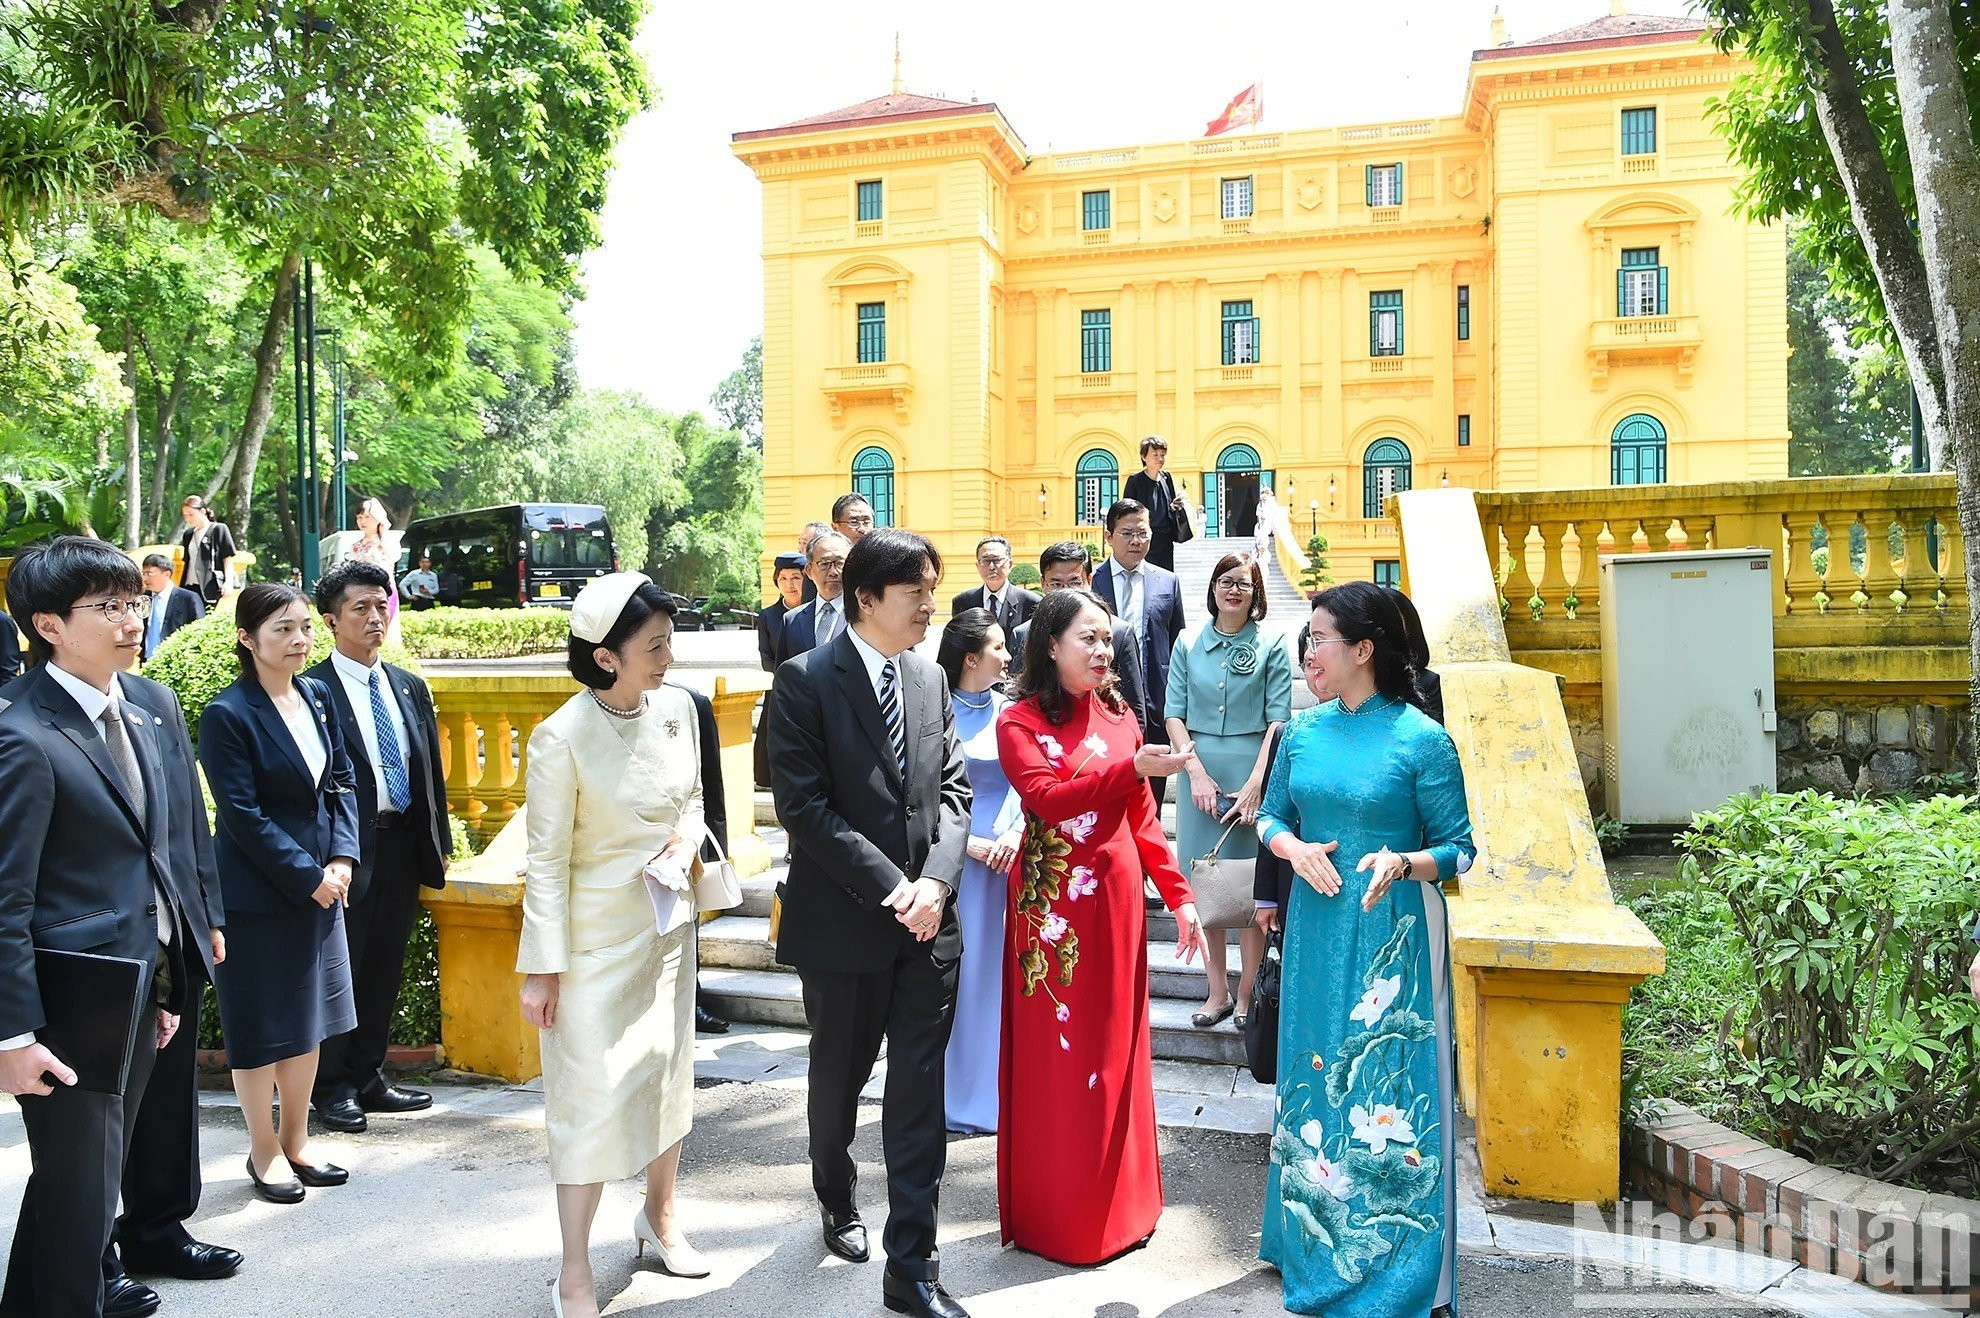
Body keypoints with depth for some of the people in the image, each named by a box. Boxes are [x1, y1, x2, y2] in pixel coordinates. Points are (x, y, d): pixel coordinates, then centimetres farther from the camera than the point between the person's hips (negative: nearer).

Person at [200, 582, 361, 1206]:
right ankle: (264, 1150, 25)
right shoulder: (229, 715, -15)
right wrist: (309, 877, -15)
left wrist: (341, 859, -5)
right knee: (260, 1027, 8)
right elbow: (243, 816, -17)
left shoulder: (316, 696, 5)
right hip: (257, 895, -6)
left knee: (308, 1019, 16)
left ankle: (296, 1141, 30)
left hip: (319, 885, 7)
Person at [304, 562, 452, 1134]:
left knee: (384, 971, 15)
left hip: (402, 846, 6)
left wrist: (439, 840, 12)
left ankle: (369, 1077, 27)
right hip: (350, 850, -6)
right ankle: (334, 1088, 19)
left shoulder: (411, 688, 12)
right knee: (338, 972, 5)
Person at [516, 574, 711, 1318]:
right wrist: (541, 967, -13)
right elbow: (547, 860, -15)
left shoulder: (677, 708, -4)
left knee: (668, 1068, 19)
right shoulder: (562, 738, -20)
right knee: (595, 1093, 1)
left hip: (670, 922, 6)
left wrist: (687, 840, -9)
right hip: (598, 936, -6)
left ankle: (659, 1214, 42)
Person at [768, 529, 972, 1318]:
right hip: (843, 924, -3)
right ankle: (838, 1201, 44)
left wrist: (936, 880, -10)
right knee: (839, 1078, 17)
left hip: (926, 923, 3)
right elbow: (802, 805, -15)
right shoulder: (807, 681, -10)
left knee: (919, 1096, 4)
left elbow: (953, 787, 7)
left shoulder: (930, 679, 7)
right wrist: (891, 889, -17)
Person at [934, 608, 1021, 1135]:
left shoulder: (1009, 711, 7)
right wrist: (969, 843, -10)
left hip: (1009, 854, 3)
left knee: (1003, 969, 7)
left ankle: (1003, 1088, 20)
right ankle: (961, 1095, 14)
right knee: (957, 973, 2)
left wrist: (1017, 832, -9)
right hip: (956, 857, -3)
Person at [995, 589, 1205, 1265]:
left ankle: (1118, 1202, 28)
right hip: (1052, 904, -5)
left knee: (1115, 1048, 13)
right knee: (1053, 1055, 3)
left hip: (1117, 901, 5)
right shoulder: (1020, 722, -5)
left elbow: (1143, 820, 10)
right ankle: (1053, 1214, 18)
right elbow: (1046, 796, -22)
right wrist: (1132, 766, -28)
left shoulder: (1120, 719, 9)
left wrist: (1180, 896, 6)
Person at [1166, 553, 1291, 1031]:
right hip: (1200, 771, 2)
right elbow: (1174, 713, 4)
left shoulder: (1271, 647, 3)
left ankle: (1247, 992, 12)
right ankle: (1217, 991, 15)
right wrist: (1196, 772, -8)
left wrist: (1255, 783, -12)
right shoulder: (1189, 644, 8)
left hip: (1252, 773, -2)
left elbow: (1278, 720, -3)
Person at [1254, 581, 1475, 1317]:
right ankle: (1315, 1243, 34)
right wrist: (1293, 848, -9)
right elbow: (1270, 816, 13)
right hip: (1316, 927, 5)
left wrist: (1403, 863, -26)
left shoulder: (1421, 740, -11)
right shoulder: (1304, 731, 4)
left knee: (1388, 1085, 2)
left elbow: (1458, 849, -7)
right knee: (1316, 1074, 14)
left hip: (1391, 933, -5)